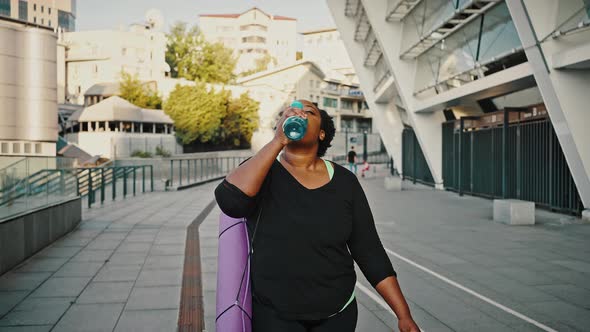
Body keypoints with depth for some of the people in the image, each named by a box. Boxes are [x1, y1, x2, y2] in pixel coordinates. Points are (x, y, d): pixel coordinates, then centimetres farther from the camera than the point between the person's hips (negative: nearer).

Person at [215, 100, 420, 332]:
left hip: (338, 313, 3)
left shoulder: (344, 182, -5)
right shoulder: (263, 171, -9)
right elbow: (229, 201, -30)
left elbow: (370, 252, -2)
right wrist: (277, 141, -29)